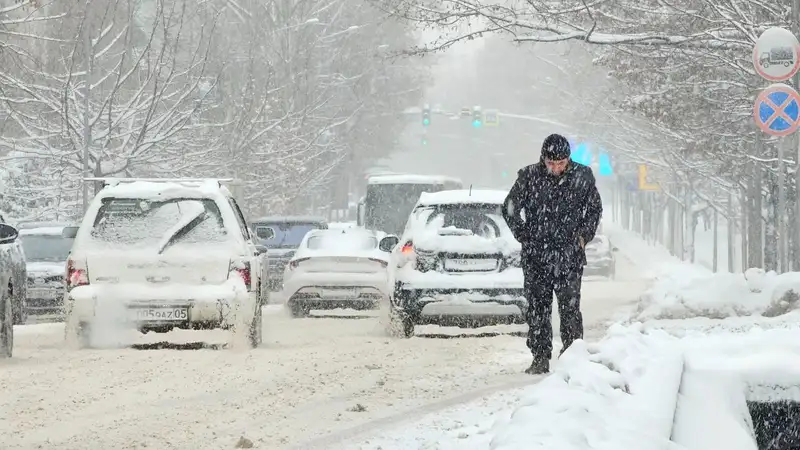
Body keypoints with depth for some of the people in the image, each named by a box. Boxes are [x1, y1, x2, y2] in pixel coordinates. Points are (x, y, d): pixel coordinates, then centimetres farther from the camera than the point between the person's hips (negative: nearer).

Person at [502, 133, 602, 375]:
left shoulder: (582, 176, 1)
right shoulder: (529, 176, -2)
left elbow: (594, 209, 16)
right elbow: (510, 209, 10)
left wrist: (584, 235, 6)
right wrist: (525, 237, 5)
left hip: (570, 256, -1)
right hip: (536, 256, 1)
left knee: (570, 308, -4)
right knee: (537, 309, 3)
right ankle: (540, 359, 8)